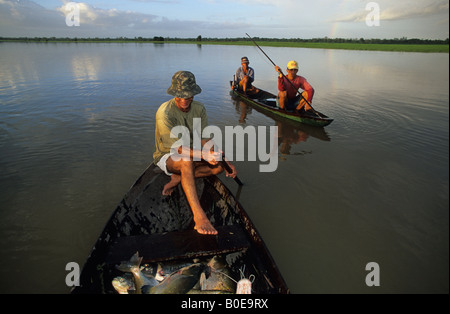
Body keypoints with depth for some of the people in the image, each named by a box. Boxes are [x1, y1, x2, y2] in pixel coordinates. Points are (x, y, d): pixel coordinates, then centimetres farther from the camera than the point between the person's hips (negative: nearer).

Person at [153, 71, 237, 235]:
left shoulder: (199, 108, -6)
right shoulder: (164, 113, -25)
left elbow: (204, 140, -7)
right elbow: (178, 149, -32)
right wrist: (204, 155, -50)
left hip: (190, 154, 6)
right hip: (166, 157, -6)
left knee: (218, 166, -17)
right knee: (186, 161, -41)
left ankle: (177, 179, -12)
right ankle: (198, 214, -47)